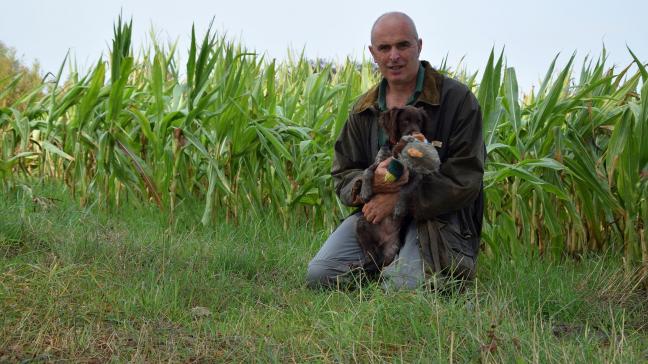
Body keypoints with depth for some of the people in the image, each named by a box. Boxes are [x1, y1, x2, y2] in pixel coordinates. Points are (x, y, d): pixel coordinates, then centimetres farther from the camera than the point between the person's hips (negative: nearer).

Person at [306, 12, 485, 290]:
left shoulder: (457, 99, -7)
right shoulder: (363, 110, 11)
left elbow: (465, 178, -12)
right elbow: (343, 177, 11)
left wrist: (401, 198, -21)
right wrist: (369, 183, -15)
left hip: (437, 215, -4)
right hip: (376, 211, 4)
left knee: (403, 286, -29)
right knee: (319, 275, -14)